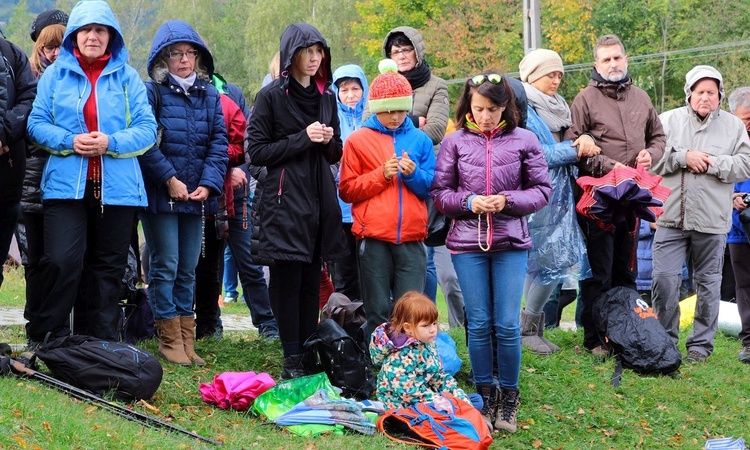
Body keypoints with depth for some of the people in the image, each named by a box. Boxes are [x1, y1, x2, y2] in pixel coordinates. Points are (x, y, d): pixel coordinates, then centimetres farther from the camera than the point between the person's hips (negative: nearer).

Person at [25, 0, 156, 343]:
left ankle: (102, 343, 18)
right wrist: (69, 141, -14)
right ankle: (47, 338, 3)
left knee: (108, 268, 7)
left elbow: (147, 129, 1)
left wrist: (111, 143, -16)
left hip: (116, 187, 1)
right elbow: (37, 123, 4)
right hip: (66, 184, -1)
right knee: (63, 261, -13)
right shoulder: (56, 74, 8)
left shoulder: (128, 77, 7)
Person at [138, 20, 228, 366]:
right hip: (160, 194, -4)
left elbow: (219, 142, 5)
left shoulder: (210, 95, 10)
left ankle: (186, 340, 14)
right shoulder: (152, 92, -3)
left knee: (188, 269, 8)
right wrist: (170, 179, -16)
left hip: (196, 195, 5)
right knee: (165, 266, -2)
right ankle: (169, 340, 5)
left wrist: (208, 184, -8)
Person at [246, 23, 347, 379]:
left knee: (312, 282, 5)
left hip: (319, 201, 5)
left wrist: (329, 141, -3)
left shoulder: (327, 97, 14)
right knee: (287, 280, -5)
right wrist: (303, 138, -13)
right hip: (284, 200, -5)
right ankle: (292, 360, 0)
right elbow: (256, 151, -6)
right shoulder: (271, 96, -2)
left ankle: (310, 356, 10)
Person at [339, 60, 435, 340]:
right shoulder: (358, 140, 6)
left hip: (411, 237, 2)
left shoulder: (420, 139, 12)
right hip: (373, 237, -2)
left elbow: (433, 186, 12)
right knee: (378, 313, 0)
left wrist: (414, 174, -7)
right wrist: (381, 174, -9)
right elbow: (346, 190, 1)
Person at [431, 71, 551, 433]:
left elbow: (541, 190, 4)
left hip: (511, 242, -1)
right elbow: (440, 193, 5)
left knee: (507, 324, -2)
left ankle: (509, 398, 15)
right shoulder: (455, 142, 1)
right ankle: (485, 397, 19)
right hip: (467, 242, 1)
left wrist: (508, 201, -12)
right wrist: (469, 202, -12)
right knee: (478, 324, 5)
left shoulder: (523, 141, 0)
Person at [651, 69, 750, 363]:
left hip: (712, 220, 0)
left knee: (708, 283, 7)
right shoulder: (668, 120, 6)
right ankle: (665, 339, 13)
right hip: (671, 217, 0)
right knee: (664, 279, -4)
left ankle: (701, 344, 17)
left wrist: (712, 163, -10)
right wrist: (683, 157, -13)